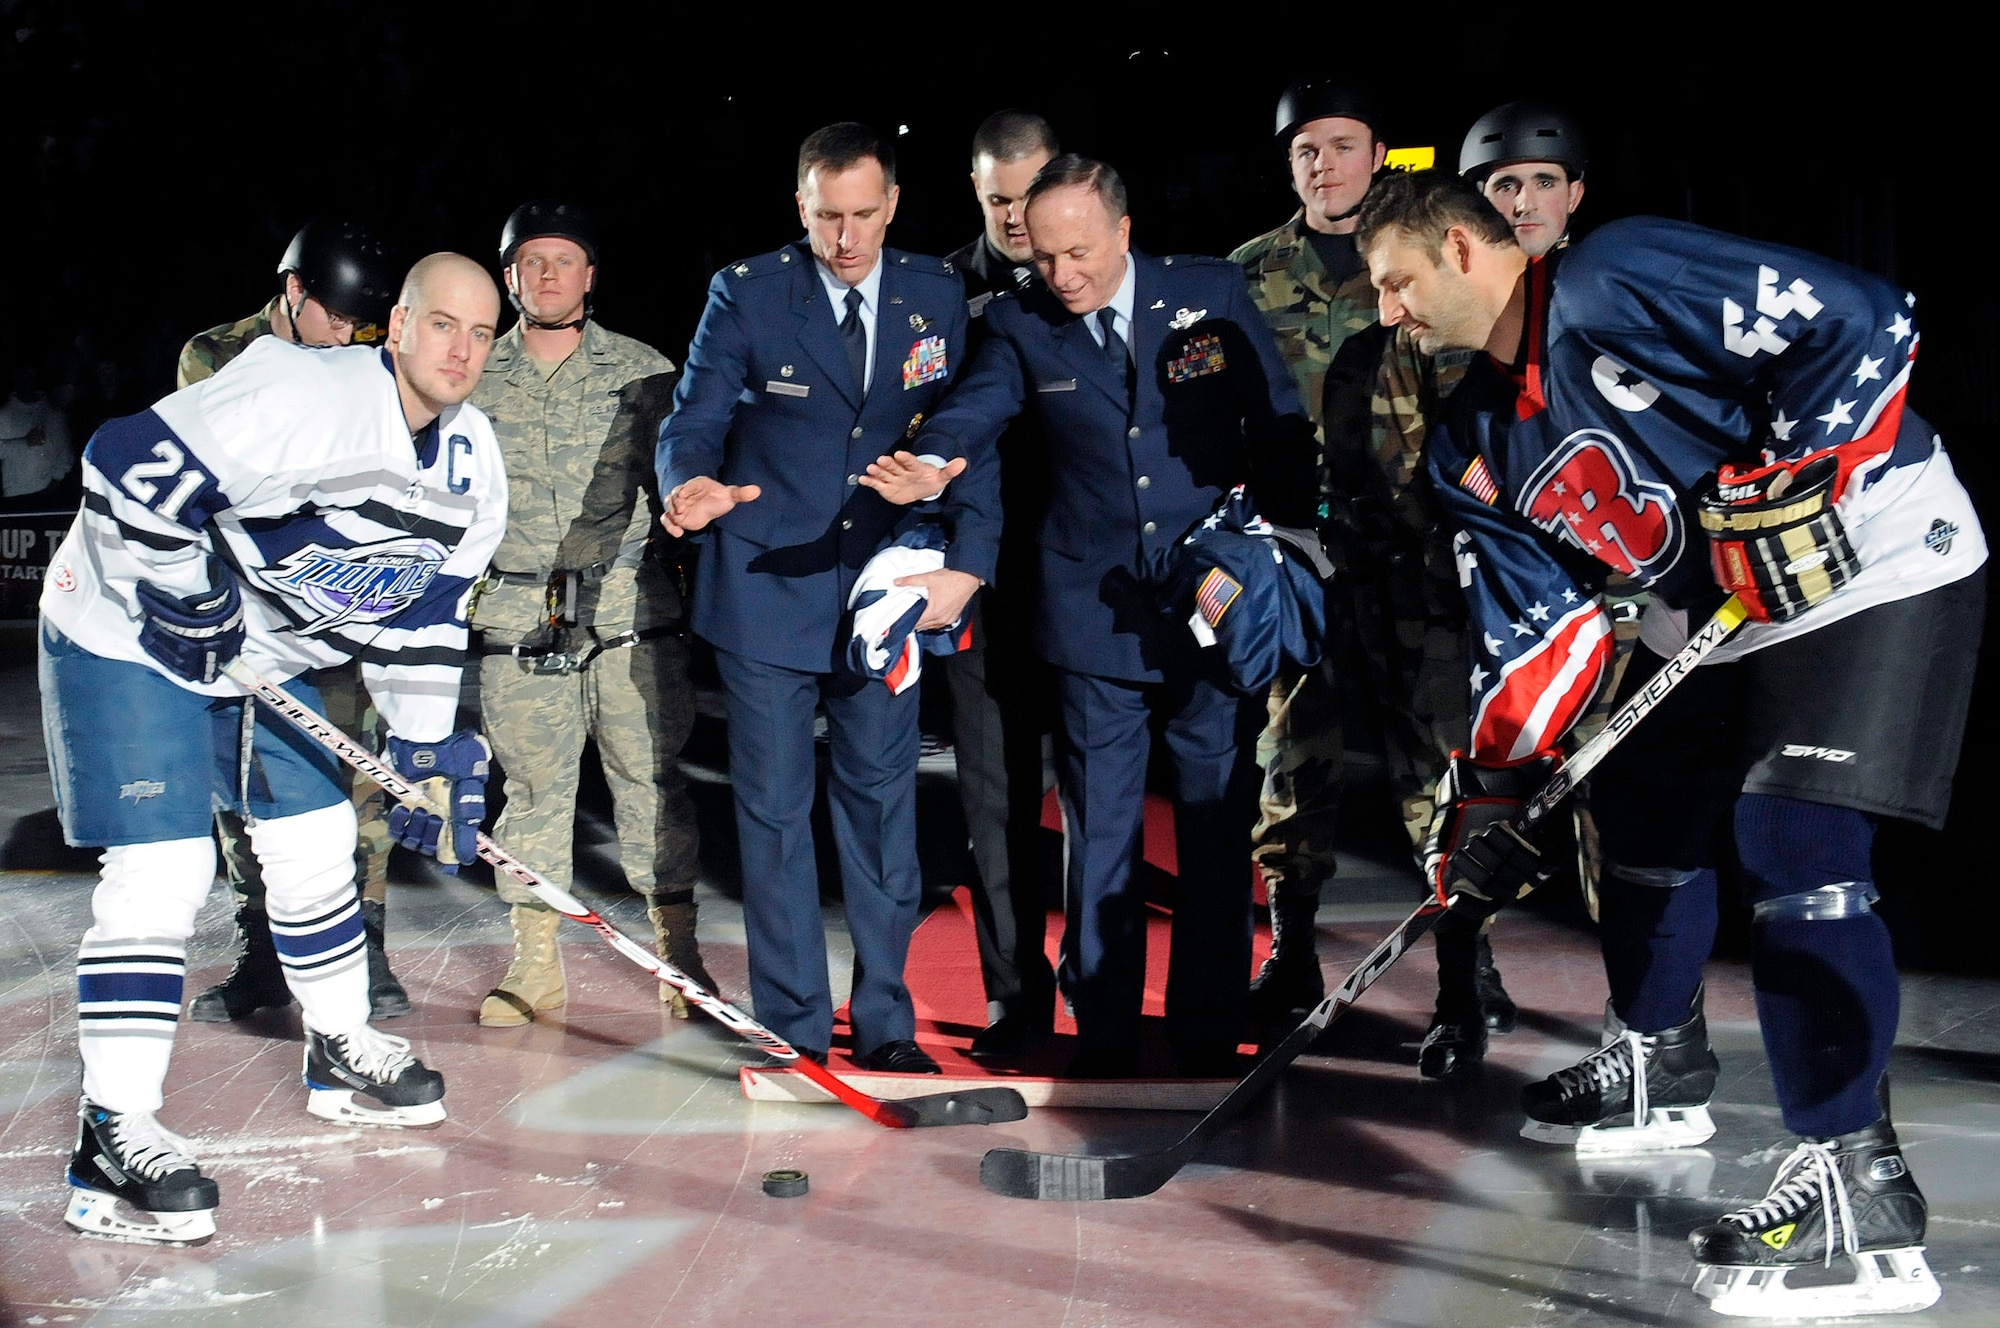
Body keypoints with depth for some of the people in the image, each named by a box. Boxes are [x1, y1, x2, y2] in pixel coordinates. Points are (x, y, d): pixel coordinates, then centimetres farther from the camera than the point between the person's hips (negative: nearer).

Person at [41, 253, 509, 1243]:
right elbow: (128, 465, -32)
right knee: (162, 871, -15)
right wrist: (185, 591, -26)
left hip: (263, 653, 8)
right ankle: (115, 1134, -14)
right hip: (126, 633, -8)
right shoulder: (298, 398, -30)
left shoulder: (470, 466, -2)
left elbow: (422, 614, 7)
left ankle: (342, 1052, 37)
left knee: (316, 842, 15)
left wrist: (430, 749, 3)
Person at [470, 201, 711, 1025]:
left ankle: (677, 951, 9)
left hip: (629, 614, -1)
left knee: (651, 777, 0)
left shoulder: (643, 373, 6)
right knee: (531, 786, 4)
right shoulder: (474, 380, 9)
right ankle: (534, 964, 12)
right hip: (516, 616, 1)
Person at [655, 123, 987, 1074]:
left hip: (886, 586, 2)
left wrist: (968, 560, -9)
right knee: (774, 814, 2)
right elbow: (692, 423, -7)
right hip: (767, 591, -2)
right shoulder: (746, 294, -5)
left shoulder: (937, 298, 3)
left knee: (881, 804, 7)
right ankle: (793, 1032, 11)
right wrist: (692, 485, -31)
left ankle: (886, 1023, 17)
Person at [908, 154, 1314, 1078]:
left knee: (1218, 835, 6)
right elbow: (966, 416, -13)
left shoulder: (1212, 294, -2)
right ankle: (1102, 1043, 16)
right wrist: (922, 466, -35)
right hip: (1096, 617, 0)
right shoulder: (1022, 327, -1)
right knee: (1098, 838, 5)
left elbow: (1280, 426, 3)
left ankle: (1209, 1039, 18)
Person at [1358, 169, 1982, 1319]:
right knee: (1646, 812, 19)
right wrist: (1493, 793, 5)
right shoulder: (1480, 449, 8)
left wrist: (1791, 482, -27)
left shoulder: (1619, 284, -20)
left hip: (1870, 564, -10)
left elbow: (1864, 322, -23)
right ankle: (1661, 1073, 43)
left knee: (1792, 839, -20)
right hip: (1708, 616, 10)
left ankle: (1860, 1191, -21)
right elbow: (1535, 620, 11)